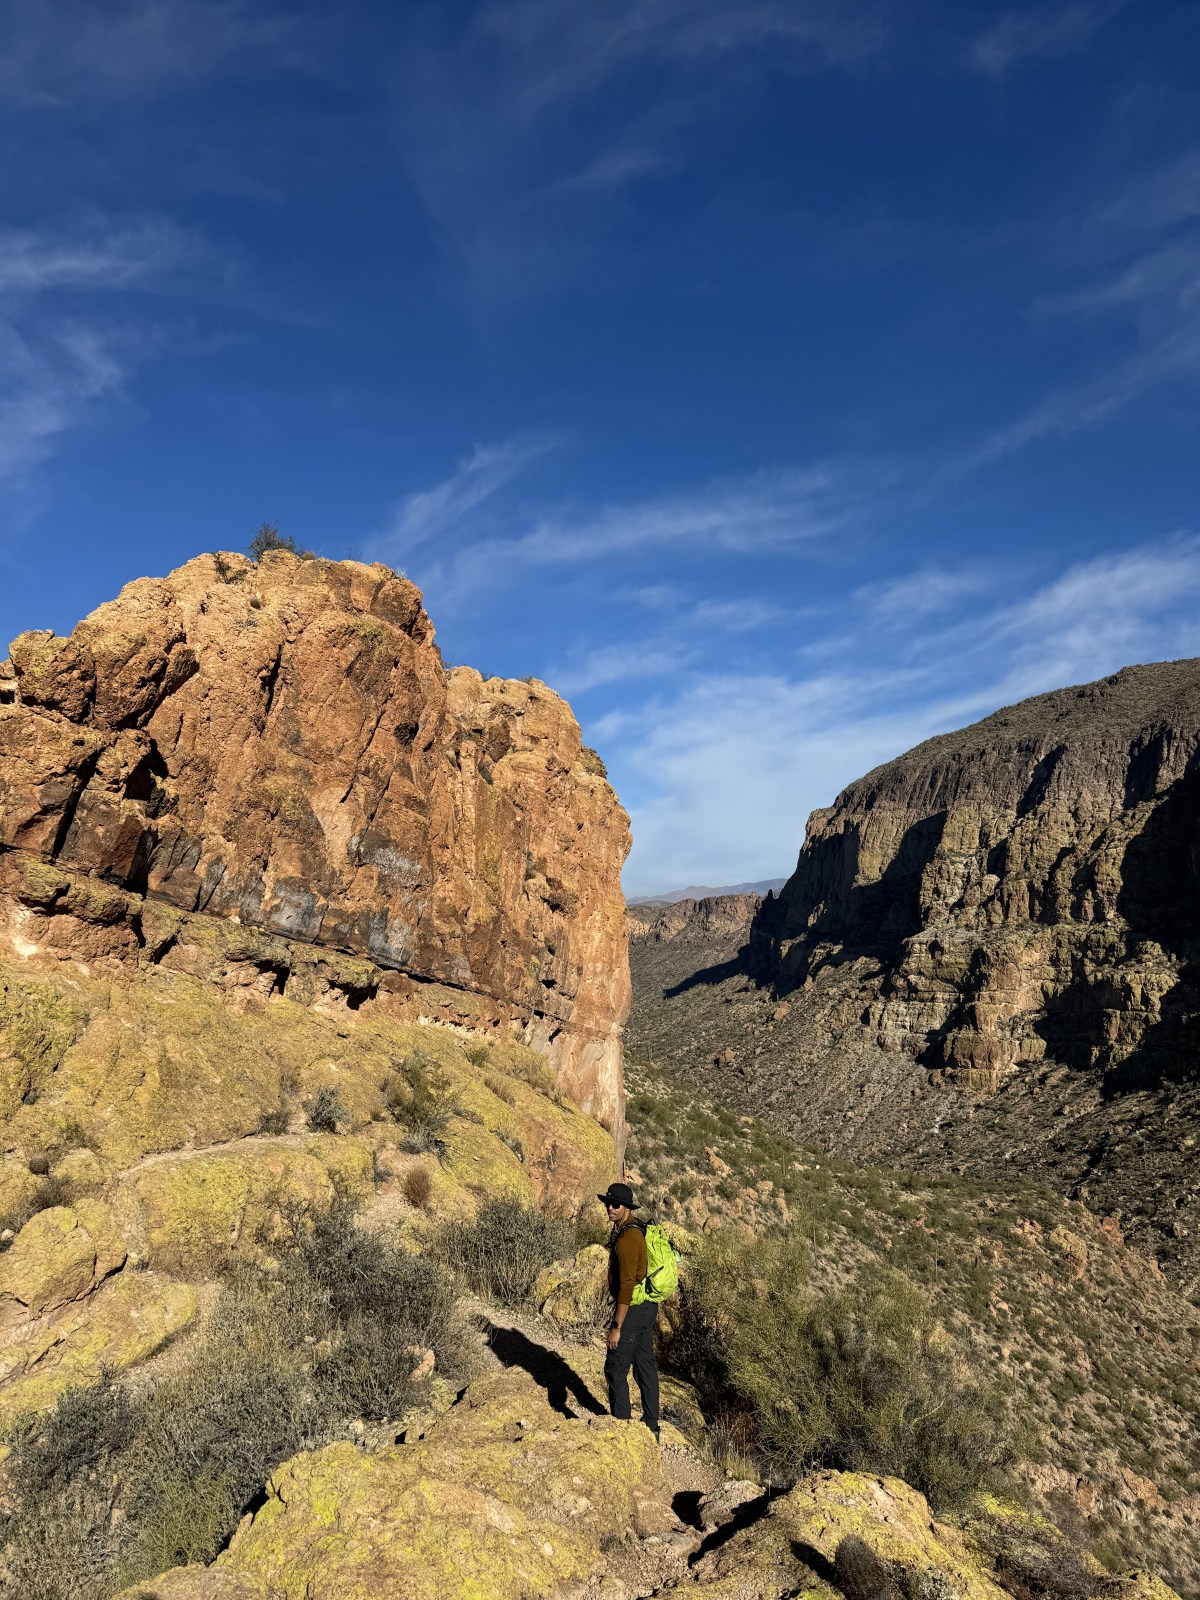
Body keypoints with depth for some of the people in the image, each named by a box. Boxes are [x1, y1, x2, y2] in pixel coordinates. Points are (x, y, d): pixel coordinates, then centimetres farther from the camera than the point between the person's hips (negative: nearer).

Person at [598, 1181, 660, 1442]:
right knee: (645, 1364, 17)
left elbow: (626, 1286, -26)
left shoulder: (627, 1239, -25)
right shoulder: (638, 1229, 6)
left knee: (615, 1369, 2)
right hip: (648, 1307, 10)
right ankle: (651, 1425, 27)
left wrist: (617, 1327, -21)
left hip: (632, 1310, -10)